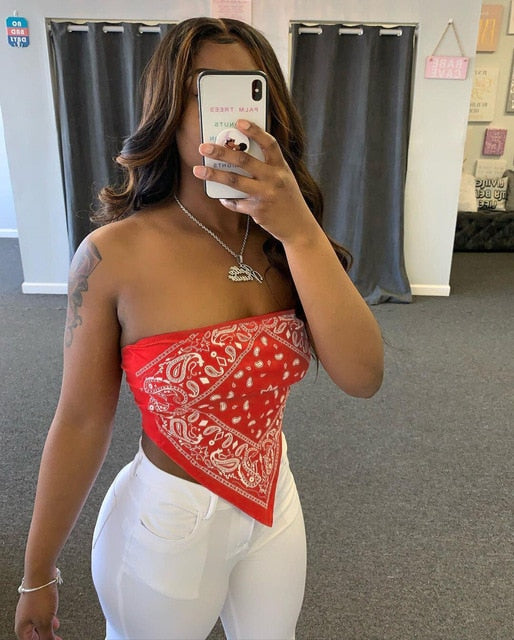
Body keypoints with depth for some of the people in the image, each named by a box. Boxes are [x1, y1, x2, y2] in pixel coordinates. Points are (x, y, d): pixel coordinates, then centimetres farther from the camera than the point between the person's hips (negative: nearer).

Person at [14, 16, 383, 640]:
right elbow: (80, 424, -14)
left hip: (275, 503, 4)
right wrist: (38, 575, -3)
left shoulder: (288, 241, -9)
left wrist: (301, 232, -31)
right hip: (167, 520, -4)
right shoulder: (114, 254, -22)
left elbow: (362, 376, -21)